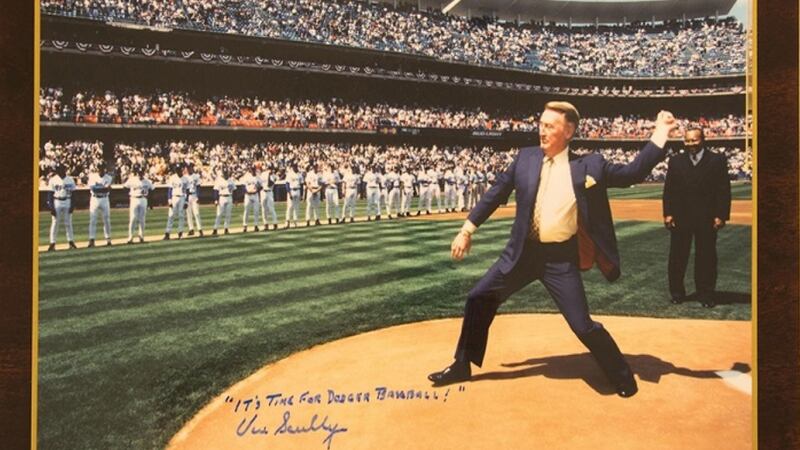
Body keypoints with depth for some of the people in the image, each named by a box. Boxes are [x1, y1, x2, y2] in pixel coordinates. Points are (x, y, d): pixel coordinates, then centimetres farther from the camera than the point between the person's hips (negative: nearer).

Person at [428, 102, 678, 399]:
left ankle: (621, 375, 25)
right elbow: (496, 193, 8)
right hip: (523, 252, 3)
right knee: (479, 299, 6)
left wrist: (659, 136, -12)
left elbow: (632, 174, -2)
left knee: (583, 326, -2)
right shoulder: (526, 157, 1)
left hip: (561, 259, -3)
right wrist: (467, 230, 8)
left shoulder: (588, 165, -5)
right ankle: (462, 366, 25)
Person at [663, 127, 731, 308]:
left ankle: (706, 295, 15)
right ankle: (677, 292, 18)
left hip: (707, 218, -2)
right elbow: (668, 189, 5)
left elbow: (724, 190, -2)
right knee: (677, 257, 7)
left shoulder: (717, 160, 0)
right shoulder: (675, 161, 7)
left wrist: (721, 216, -9)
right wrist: (668, 213, -3)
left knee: (706, 257, 5)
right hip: (680, 218, 2)